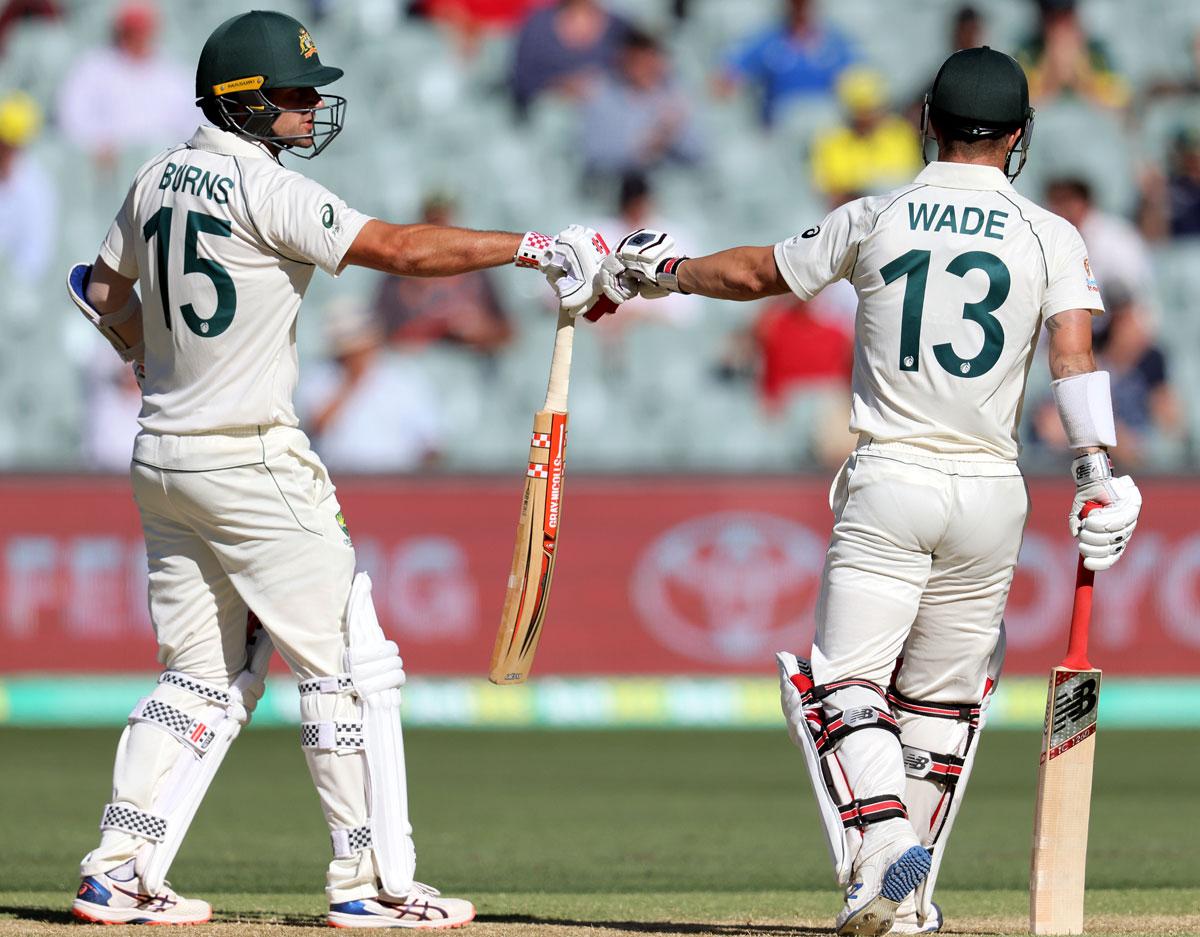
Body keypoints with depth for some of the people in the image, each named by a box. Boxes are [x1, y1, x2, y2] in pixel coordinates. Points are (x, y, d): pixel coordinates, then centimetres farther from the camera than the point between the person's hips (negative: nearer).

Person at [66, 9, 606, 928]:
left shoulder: (160, 180, 8)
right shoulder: (264, 190, -16)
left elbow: (106, 292, 21)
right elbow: (400, 248, -21)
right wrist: (535, 247, -18)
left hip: (163, 456, 8)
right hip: (252, 463, -8)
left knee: (205, 676, 13)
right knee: (348, 664, -1)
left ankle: (119, 871, 7)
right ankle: (370, 880, -2)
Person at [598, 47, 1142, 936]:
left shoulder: (874, 220, 4)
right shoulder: (1050, 237, 3)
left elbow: (755, 273, 16)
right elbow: (1074, 351, -11)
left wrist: (664, 271, 34)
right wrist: (1099, 477, -17)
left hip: (889, 485, -1)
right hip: (990, 494, 1)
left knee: (844, 688, -3)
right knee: (940, 700, 15)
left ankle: (885, 859, -27)